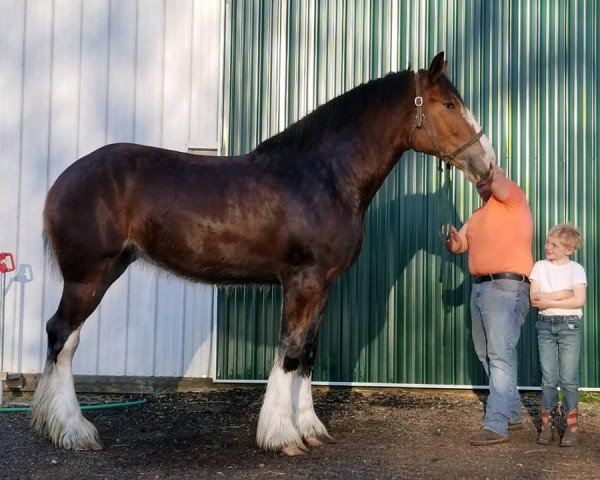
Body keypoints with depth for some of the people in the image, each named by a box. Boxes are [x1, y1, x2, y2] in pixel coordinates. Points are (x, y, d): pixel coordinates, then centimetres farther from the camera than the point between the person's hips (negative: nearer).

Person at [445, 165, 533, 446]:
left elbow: (496, 177, -20)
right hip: (479, 288, 9)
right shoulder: (478, 215, 24)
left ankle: (496, 425, -15)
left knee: (501, 356, -12)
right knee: (487, 355, 12)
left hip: (507, 288, -9)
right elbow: (458, 246, 19)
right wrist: (453, 240, -2)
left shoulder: (512, 197, 0)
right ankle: (512, 414, 23)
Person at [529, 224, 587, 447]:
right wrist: (564, 293, -10)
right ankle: (547, 423, 8)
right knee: (549, 378, 2)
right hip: (545, 324, 2)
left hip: (568, 324, -2)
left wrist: (548, 300, -11)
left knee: (568, 378, -4)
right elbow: (534, 297, -4)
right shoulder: (540, 266, 7)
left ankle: (572, 424, 5)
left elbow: (579, 300, -13)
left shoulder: (575, 269, 0)